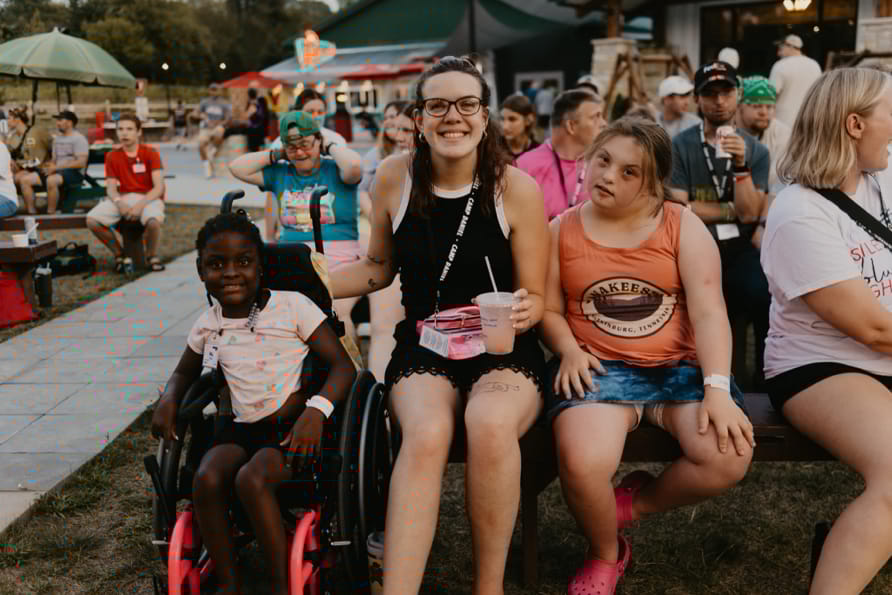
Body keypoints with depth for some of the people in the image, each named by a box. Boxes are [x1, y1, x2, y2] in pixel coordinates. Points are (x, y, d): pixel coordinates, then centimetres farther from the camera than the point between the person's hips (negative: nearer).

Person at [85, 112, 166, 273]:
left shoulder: (150, 153, -3)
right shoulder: (112, 156, 7)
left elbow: (159, 187, -11)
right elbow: (111, 188, 3)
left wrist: (140, 205, -26)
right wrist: (119, 202, -21)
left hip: (148, 198, -3)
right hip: (123, 198, 4)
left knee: (153, 221, -39)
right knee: (92, 220, -22)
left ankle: (152, 256, -6)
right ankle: (120, 255, 0)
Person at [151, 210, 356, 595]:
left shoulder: (292, 306, -5)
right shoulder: (209, 325, 10)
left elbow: (343, 365, -8)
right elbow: (184, 373, 29)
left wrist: (316, 410, -25)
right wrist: (168, 398, 5)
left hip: (294, 428, -4)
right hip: (243, 430, 5)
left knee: (251, 478, -31)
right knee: (206, 479, -25)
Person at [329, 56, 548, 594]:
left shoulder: (517, 188, -7)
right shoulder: (395, 178, 0)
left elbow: (535, 297, 0)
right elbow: (379, 268, 15)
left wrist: (522, 310, -23)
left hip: (504, 351, -1)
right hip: (423, 348, 1)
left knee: (490, 425, -35)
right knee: (427, 434, -33)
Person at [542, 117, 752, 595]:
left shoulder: (682, 226, 2)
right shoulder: (561, 230, 6)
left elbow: (709, 310, -6)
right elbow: (549, 310, 9)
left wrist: (717, 388, -18)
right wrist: (569, 350, -12)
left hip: (681, 367, 1)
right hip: (599, 368, -1)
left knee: (729, 458, -25)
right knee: (581, 465, -31)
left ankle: (635, 501, 9)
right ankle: (604, 555, 6)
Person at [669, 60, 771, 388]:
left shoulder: (756, 150, 8)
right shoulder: (679, 147, 1)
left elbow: (749, 214, -3)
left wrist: (741, 166, -14)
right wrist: (731, 210, -1)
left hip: (738, 248, 2)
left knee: (770, 296, -25)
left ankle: (766, 379, -1)